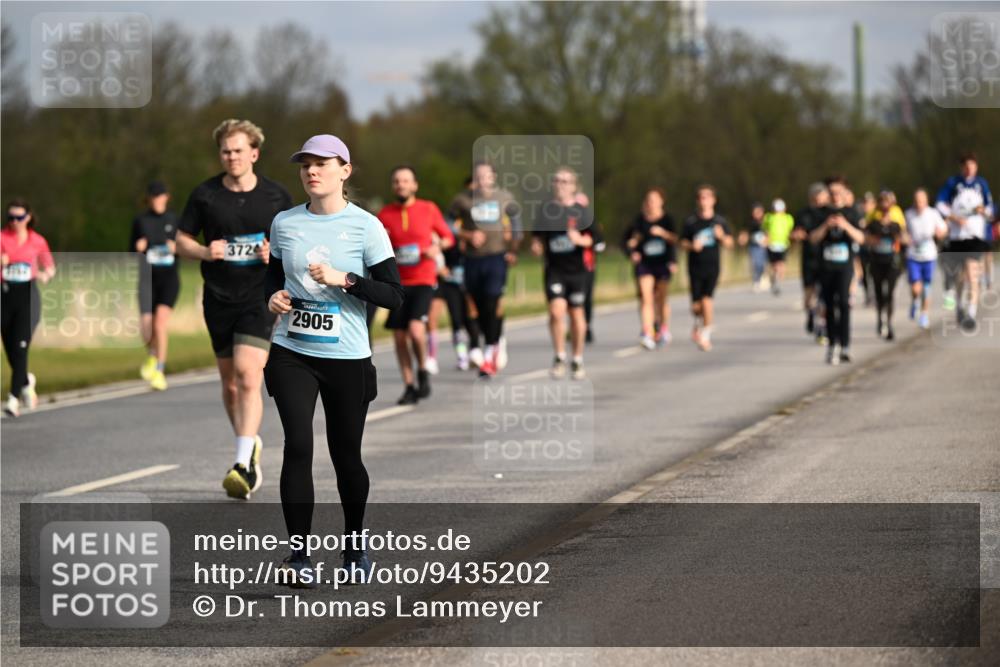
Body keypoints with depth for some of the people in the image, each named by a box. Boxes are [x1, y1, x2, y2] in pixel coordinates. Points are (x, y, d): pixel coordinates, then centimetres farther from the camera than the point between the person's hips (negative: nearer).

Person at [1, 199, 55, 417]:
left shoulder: (37, 241, 4)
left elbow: (50, 267, 18)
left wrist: (46, 274, -5)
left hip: (28, 295, -1)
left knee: (20, 347, -13)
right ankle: (26, 381, 36)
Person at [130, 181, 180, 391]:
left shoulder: (174, 220, 5)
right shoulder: (140, 220, 5)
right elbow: (131, 250, 10)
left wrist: (176, 247, -12)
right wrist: (137, 247, -12)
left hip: (169, 277, -1)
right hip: (148, 277, 1)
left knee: (160, 322, -18)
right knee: (146, 327, -3)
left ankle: (159, 372, -12)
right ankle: (152, 356, 31)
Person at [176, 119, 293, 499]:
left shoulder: (276, 197, 1)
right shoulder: (205, 195, 3)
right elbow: (182, 240, 10)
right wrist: (205, 252, -11)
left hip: (260, 297, -3)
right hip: (219, 299, 3)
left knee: (247, 375, -18)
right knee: (229, 381, 11)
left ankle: (243, 466, -24)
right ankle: (250, 446, 33)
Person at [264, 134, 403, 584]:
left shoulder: (365, 226, -5)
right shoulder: (284, 223, 6)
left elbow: (393, 295, -8)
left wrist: (343, 279, -20)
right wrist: (273, 296, -2)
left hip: (347, 358, -2)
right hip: (292, 353, 2)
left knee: (346, 453, 8)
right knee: (298, 446, -12)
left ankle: (354, 545, 30)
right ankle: (299, 554, -9)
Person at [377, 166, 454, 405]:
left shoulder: (429, 209, 1)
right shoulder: (385, 214, 5)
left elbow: (448, 237, 11)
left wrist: (437, 246, -9)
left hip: (423, 280, -3)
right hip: (398, 283, 3)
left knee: (416, 329, -21)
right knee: (399, 337, 2)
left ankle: (423, 371, 5)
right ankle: (409, 386, 15)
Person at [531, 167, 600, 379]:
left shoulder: (581, 212, -2)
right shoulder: (545, 210, 3)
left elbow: (595, 238, -3)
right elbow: (538, 234, 15)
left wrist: (580, 240, -21)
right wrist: (536, 244, -5)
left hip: (576, 270, 0)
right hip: (554, 270, 0)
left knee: (577, 314, 8)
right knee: (556, 311, -15)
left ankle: (577, 361, 23)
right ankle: (559, 358, -1)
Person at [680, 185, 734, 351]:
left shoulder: (720, 221, 4)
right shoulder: (690, 222, 1)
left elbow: (729, 243, 8)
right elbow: (683, 243, 5)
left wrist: (722, 236, -13)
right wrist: (692, 246, -17)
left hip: (712, 266, 0)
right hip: (695, 267, 0)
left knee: (707, 300, -14)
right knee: (696, 305, 2)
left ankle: (705, 335, -2)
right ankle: (698, 323, 35)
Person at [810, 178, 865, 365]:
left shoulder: (851, 212, 6)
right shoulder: (823, 213, 10)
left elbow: (860, 238, -1)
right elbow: (813, 238, 3)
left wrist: (846, 226, -17)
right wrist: (826, 226, -14)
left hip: (845, 265, -2)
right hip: (826, 265, 2)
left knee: (844, 302, -17)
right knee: (829, 305, 6)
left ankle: (845, 346, -20)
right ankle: (832, 344, 17)